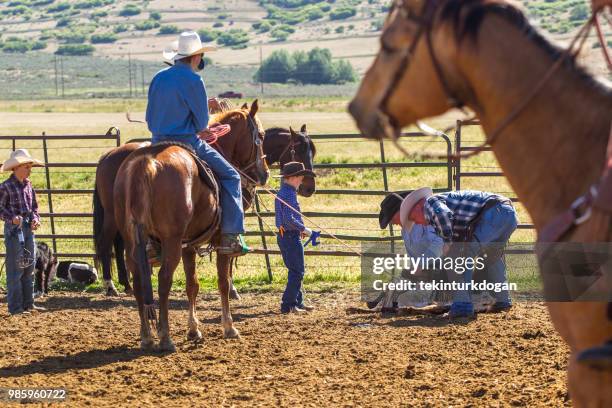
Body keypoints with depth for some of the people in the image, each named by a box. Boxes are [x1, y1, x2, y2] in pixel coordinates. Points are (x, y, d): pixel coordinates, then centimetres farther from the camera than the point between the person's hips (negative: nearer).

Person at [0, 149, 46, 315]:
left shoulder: (28, 185, 9)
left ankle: (28, 303, 20)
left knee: (29, 266, 12)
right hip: (14, 228, -7)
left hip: (29, 228, 7)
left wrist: (35, 219, -2)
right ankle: (15, 306, -1)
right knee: (16, 267, -4)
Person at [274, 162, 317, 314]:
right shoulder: (289, 194, -18)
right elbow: (289, 219, -26)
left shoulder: (282, 193, 13)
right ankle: (287, 305, -5)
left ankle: (298, 302, 24)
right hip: (291, 236, -10)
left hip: (283, 236, 10)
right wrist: (304, 229, -15)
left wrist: (300, 230, 14)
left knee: (295, 271, 18)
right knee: (297, 272, -4)